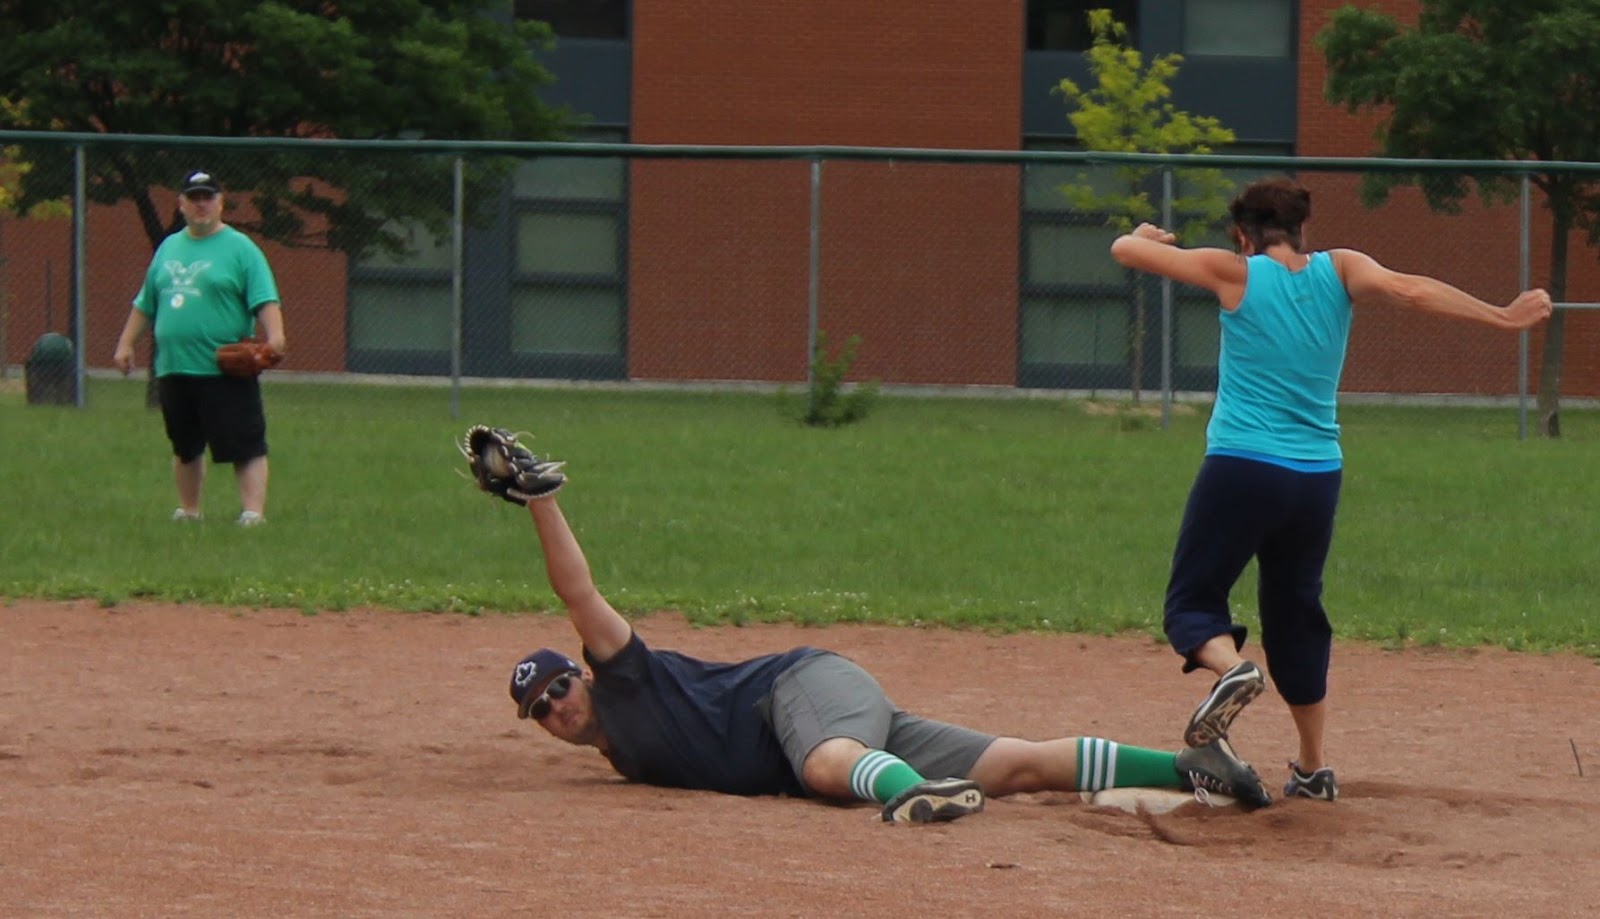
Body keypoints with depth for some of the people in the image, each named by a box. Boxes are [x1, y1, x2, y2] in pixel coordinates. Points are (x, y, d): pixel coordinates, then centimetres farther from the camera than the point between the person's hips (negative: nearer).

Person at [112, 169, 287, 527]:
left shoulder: (240, 248, -2)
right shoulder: (169, 248, 16)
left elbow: (265, 301, -11)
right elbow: (145, 303, 23)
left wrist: (275, 338, -26)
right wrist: (126, 344, 19)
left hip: (226, 372, -6)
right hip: (173, 369, 6)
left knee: (245, 445, -10)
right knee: (185, 447, 15)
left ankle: (253, 512, -12)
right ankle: (188, 511, 26)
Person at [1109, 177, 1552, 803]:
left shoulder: (1235, 274, -1)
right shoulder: (1339, 271, 5)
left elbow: (1126, 251, 3)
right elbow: (1408, 291, -10)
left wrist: (1146, 236, 27)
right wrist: (1504, 317, -8)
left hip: (1240, 469, -4)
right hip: (1318, 479, 4)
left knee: (1192, 601, 5)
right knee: (1296, 615, 18)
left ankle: (1229, 665, -29)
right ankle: (1314, 769, 20)